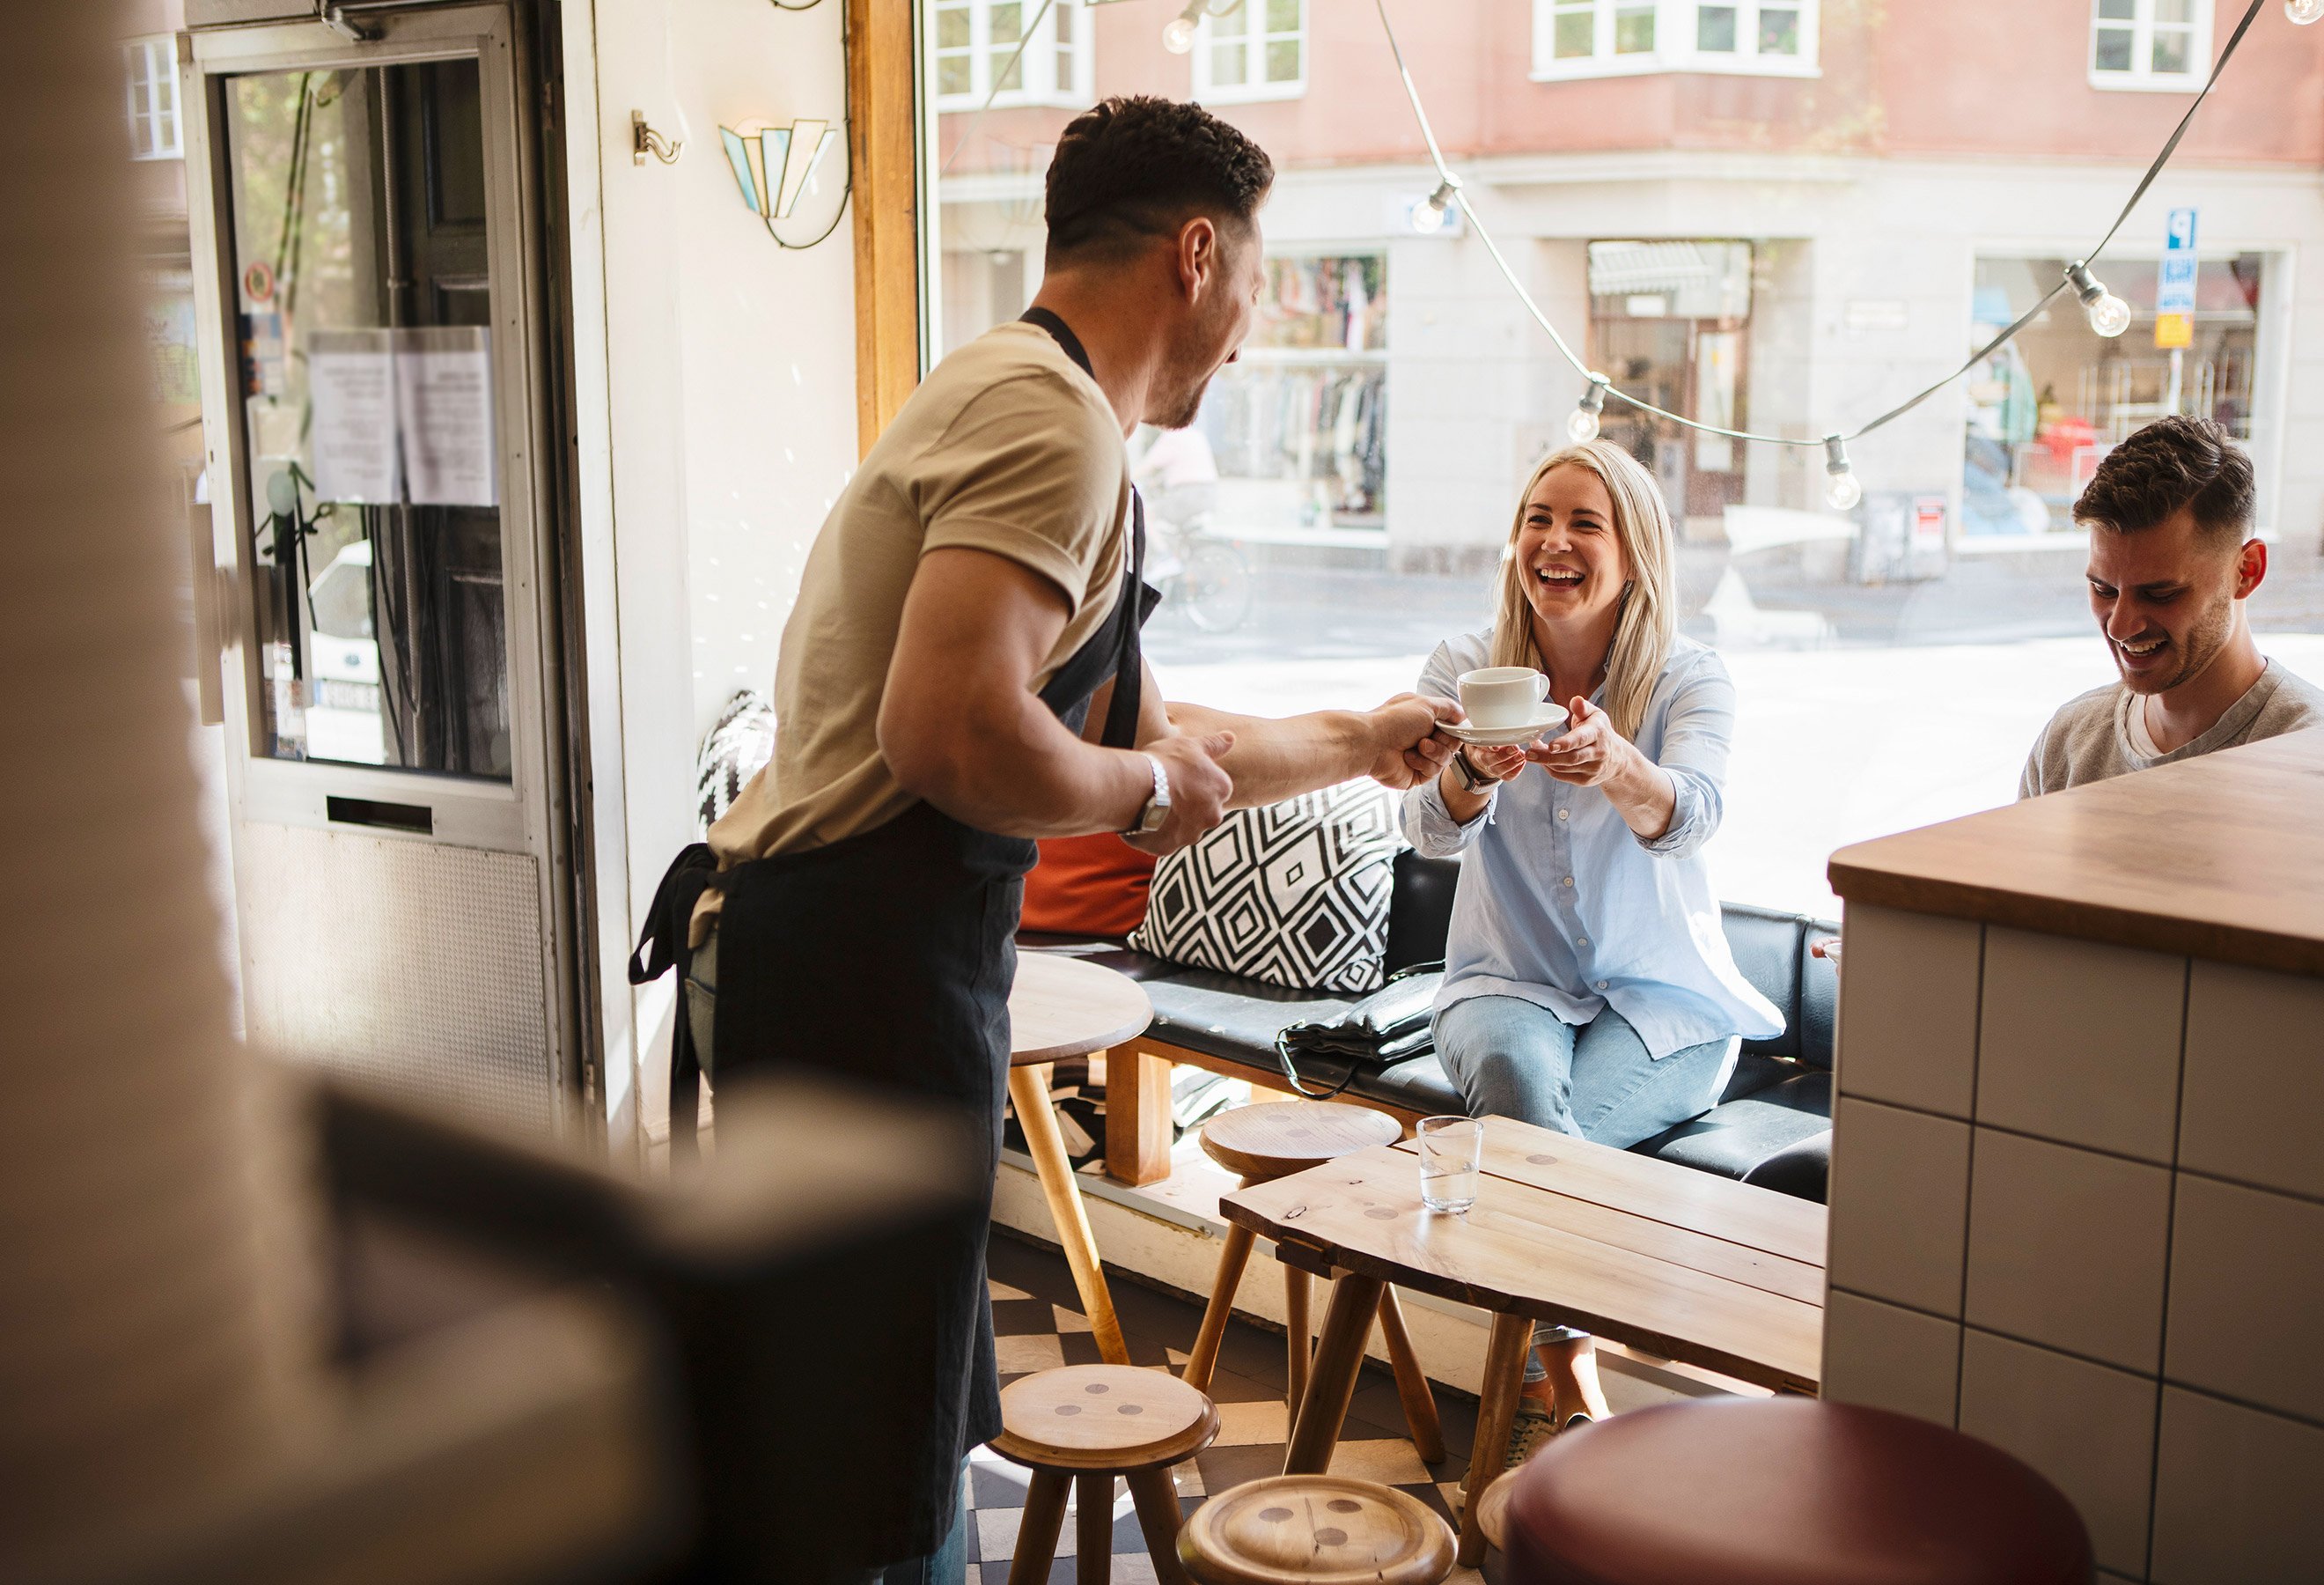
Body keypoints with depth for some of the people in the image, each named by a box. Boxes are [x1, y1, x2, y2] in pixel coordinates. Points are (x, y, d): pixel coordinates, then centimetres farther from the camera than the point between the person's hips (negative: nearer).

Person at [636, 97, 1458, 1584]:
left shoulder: (1024, 402, 20)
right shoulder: (1051, 417, -15)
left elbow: (1141, 730, 29)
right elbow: (952, 737, -29)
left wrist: (1357, 740, 39)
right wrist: (1142, 787, -10)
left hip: (877, 961, 10)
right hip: (856, 970, -10)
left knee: (909, 1423, 22)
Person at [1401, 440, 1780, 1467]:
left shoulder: (1690, 680, -7)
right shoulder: (1465, 668, -2)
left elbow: (1691, 814, -30)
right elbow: (1430, 829, -19)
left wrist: (1615, 768, -54)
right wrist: (1474, 771, -44)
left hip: (1663, 1003, -1)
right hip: (1510, 984, 1)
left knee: (1524, 1130, -30)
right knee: (1515, 1072, -33)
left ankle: (1538, 1381, -11)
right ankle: (1573, 1382, -26)